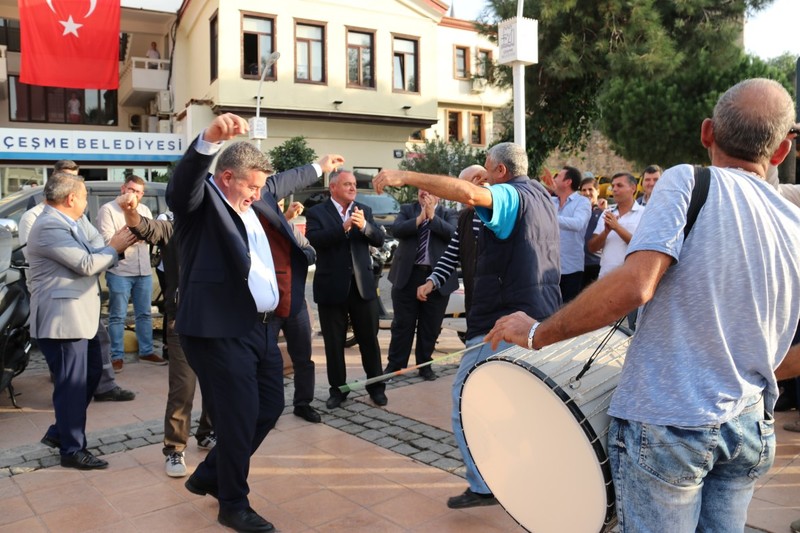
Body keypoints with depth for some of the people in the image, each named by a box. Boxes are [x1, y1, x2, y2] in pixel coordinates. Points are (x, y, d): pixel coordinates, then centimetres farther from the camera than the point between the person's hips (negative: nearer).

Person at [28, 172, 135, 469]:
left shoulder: (64, 224, 15)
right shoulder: (50, 227, -18)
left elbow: (86, 258, 14)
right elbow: (87, 265, -22)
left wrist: (114, 245, 2)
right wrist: (114, 248, -8)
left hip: (79, 317, 10)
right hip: (62, 320, -10)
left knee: (91, 373, 19)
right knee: (72, 385, 0)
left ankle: (59, 432, 32)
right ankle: (72, 450, 14)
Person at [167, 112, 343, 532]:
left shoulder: (255, 198, 14)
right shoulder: (201, 199, -9)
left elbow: (281, 183, 33)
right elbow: (182, 182, -32)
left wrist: (319, 168, 46)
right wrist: (209, 140, -50)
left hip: (260, 327, 9)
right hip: (219, 330, -9)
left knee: (270, 408, 18)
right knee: (240, 417, -1)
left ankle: (209, 476, 37)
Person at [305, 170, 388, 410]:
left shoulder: (364, 211, 8)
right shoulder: (316, 212, -3)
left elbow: (379, 240, -2)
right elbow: (315, 239, -19)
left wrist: (364, 225, -21)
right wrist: (343, 227, -29)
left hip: (363, 284, 2)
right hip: (331, 286, -2)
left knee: (369, 338, 9)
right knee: (334, 342, 8)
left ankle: (376, 386, 23)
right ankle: (337, 389, 22)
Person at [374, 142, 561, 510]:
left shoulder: (511, 196, -11)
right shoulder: (542, 195, 16)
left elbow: (468, 193, -33)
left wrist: (405, 176, -34)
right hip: (544, 319, 9)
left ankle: (484, 486, 4)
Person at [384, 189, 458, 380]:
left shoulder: (448, 213, 6)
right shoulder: (407, 210, 9)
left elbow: (454, 234, -13)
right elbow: (395, 230, -8)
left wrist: (432, 217, -16)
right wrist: (419, 219, -17)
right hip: (408, 275, 0)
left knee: (430, 325, 8)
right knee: (402, 323, 6)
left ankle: (425, 365, 23)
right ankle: (395, 364, 18)